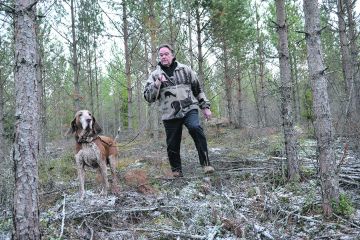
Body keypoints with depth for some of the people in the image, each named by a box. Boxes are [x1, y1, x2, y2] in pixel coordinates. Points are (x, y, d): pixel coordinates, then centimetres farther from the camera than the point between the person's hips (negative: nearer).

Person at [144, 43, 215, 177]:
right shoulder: (155, 75, 8)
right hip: (170, 114, 1)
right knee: (172, 145, 4)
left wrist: (205, 106, 11)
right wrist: (157, 84, -15)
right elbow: (148, 97, 0)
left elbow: (198, 89, 16)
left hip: (189, 109, -1)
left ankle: (205, 163, -19)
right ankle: (176, 170, 26)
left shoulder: (185, 69, 11)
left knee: (195, 128, -27)